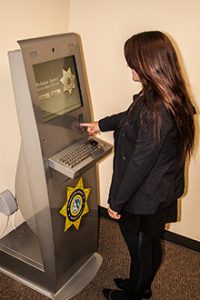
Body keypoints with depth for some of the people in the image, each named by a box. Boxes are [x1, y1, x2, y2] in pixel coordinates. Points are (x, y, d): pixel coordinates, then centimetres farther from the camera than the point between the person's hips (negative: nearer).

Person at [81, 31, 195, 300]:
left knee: (140, 247, 17)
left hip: (145, 198, -9)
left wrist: (117, 201, -16)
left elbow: (139, 164, -28)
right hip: (163, 191, 9)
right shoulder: (171, 96, -3)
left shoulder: (155, 110, -34)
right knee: (151, 243, 27)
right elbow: (132, 116, 14)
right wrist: (101, 125, 23)